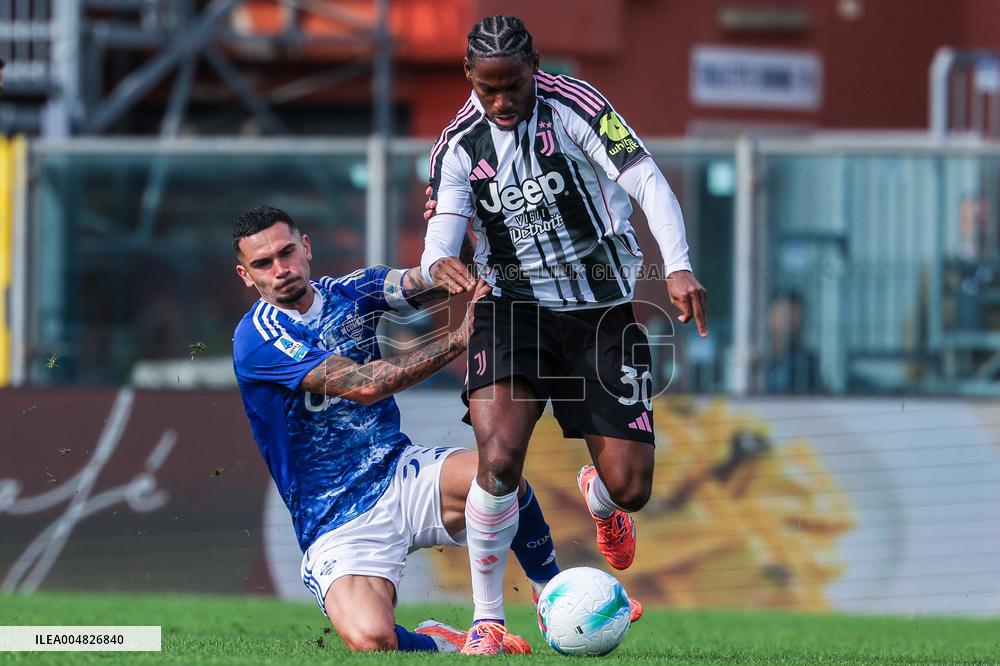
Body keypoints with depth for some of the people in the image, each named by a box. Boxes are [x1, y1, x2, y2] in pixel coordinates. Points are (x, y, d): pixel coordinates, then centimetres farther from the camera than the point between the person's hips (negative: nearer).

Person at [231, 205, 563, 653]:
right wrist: (459, 339, -25)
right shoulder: (256, 339, -12)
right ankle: (442, 645, 2)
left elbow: (414, 285, -12)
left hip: (400, 475, 4)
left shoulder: (350, 292, 7)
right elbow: (364, 385, -22)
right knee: (370, 640, -33)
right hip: (338, 525, -4)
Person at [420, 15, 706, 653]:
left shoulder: (572, 106, -12)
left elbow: (647, 180, -21)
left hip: (603, 312, -1)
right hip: (515, 308, 1)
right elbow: (441, 236, -7)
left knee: (630, 489, -3)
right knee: (500, 457, -25)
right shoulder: (460, 143, -2)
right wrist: (439, 264, -34)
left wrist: (678, 266, -36)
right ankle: (487, 620, -8)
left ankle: (598, 498, 39)